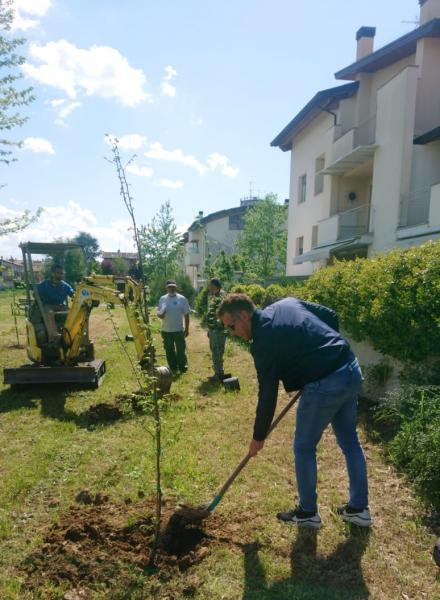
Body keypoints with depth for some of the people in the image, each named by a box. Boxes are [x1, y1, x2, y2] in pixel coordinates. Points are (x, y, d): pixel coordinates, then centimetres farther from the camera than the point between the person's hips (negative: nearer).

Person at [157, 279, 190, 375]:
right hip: (166, 330, 3)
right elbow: (158, 312, 10)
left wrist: (187, 329, -2)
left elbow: (186, 315, -1)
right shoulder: (162, 299, 5)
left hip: (179, 330, -3)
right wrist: (159, 314, -16)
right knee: (169, 350, 12)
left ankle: (183, 368, 15)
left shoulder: (182, 299, -3)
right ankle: (173, 368, 24)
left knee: (181, 350, 2)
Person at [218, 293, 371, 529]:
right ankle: (359, 508, 35)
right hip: (351, 370, 9)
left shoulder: (263, 340, -11)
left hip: (325, 385, -9)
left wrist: (258, 437, 4)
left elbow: (267, 394, -7)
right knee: (350, 441, 21)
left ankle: (308, 513, 28)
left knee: (304, 448, 11)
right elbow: (331, 316, 14)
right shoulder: (287, 303, 9)